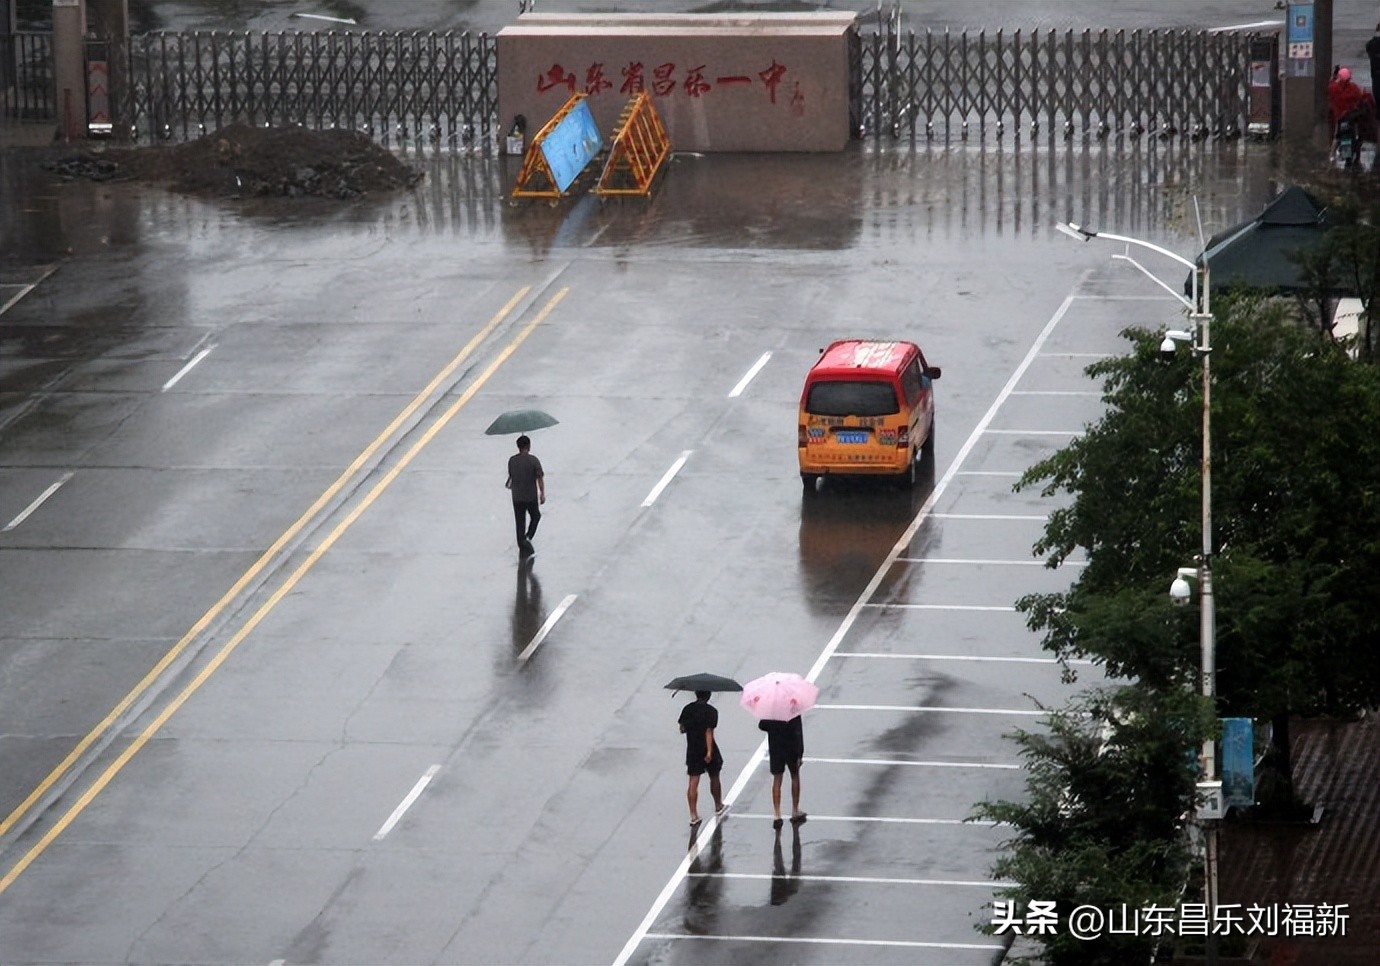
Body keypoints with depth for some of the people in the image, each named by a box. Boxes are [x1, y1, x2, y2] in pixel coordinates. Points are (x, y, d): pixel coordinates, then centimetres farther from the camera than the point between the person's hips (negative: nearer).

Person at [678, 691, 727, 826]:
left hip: (692, 750, 3)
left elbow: (682, 729, 5)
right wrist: (709, 751, -22)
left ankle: (693, 815, -5)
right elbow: (709, 732, -20)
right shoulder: (711, 711, -13)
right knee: (714, 778, 18)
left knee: (693, 782, 1)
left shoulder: (687, 709, 0)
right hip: (707, 749, -3)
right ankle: (718, 807, 36)